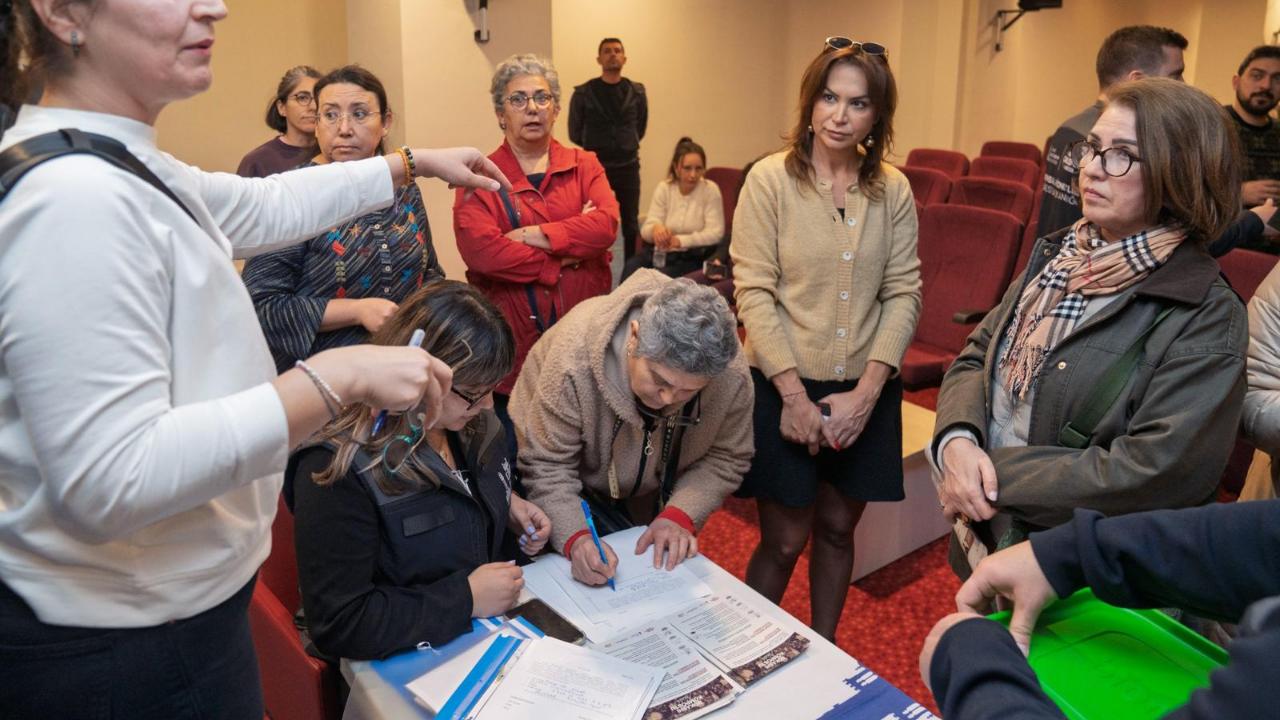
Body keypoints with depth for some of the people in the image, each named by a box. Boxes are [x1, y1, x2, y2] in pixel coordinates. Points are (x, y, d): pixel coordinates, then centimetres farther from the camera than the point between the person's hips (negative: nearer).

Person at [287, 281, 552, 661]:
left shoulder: (473, 423, -1)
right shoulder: (340, 470, -24)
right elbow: (336, 625, -23)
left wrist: (508, 505, 1)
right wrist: (466, 598, -22)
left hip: (504, 619, 7)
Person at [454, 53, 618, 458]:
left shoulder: (584, 167, 9)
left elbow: (607, 223, -10)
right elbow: (479, 249, -18)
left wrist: (536, 236, -16)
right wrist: (566, 255, -12)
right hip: (514, 346, -2)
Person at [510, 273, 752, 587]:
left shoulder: (732, 376, -30)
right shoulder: (577, 352, -40)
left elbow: (726, 459, -14)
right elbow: (546, 467, -31)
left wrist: (680, 515, -29)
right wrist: (575, 537, -46)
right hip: (572, 489, -3)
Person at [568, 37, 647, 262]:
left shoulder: (637, 92, 3)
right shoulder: (583, 93, -3)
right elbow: (575, 133, 5)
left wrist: (625, 146, 13)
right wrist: (595, 148, 12)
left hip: (628, 167, 2)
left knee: (631, 224, 7)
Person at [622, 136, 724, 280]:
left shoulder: (710, 190, -4)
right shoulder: (663, 188, 4)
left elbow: (715, 233, -10)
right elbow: (646, 230, 0)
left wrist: (680, 241, -22)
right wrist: (655, 228, -25)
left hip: (692, 257, -3)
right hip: (660, 251, 3)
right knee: (631, 266, -27)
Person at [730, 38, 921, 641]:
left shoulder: (893, 190, 1)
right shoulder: (770, 179, -8)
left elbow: (903, 293, 0)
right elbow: (753, 293, -11)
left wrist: (865, 393, -9)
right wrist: (795, 394, -14)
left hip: (865, 393, 3)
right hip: (786, 388, -3)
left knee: (837, 529, 15)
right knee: (784, 541, 5)